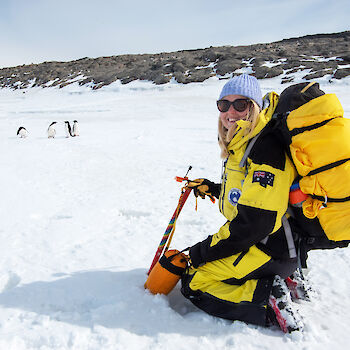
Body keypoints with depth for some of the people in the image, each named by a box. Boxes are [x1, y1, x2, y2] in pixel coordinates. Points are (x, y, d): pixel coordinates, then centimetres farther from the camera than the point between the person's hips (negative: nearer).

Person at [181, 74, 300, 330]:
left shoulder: (266, 148, -22)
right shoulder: (240, 146, 10)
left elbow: (255, 222, -26)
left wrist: (204, 251, -18)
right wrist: (213, 189, 15)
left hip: (271, 251, -10)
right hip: (253, 241, 10)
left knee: (193, 283, -6)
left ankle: (268, 303, -7)